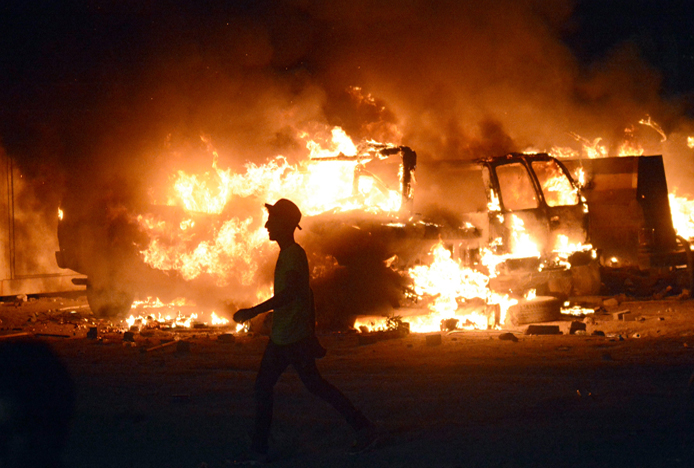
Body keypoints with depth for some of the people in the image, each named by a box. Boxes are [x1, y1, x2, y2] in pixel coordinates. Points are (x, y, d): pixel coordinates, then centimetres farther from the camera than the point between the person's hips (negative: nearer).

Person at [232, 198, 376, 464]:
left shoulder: (293, 255, -16)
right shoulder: (288, 254, 15)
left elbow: (288, 294, -27)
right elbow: (306, 293, 22)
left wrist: (253, 312, -30)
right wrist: (310, 332, 26)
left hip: (294, 338, -10)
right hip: (280, 338, 10)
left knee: (314, 384, -3)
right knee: (263, 386, 6)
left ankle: (364, 429, 6)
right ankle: (258, 451, 8)